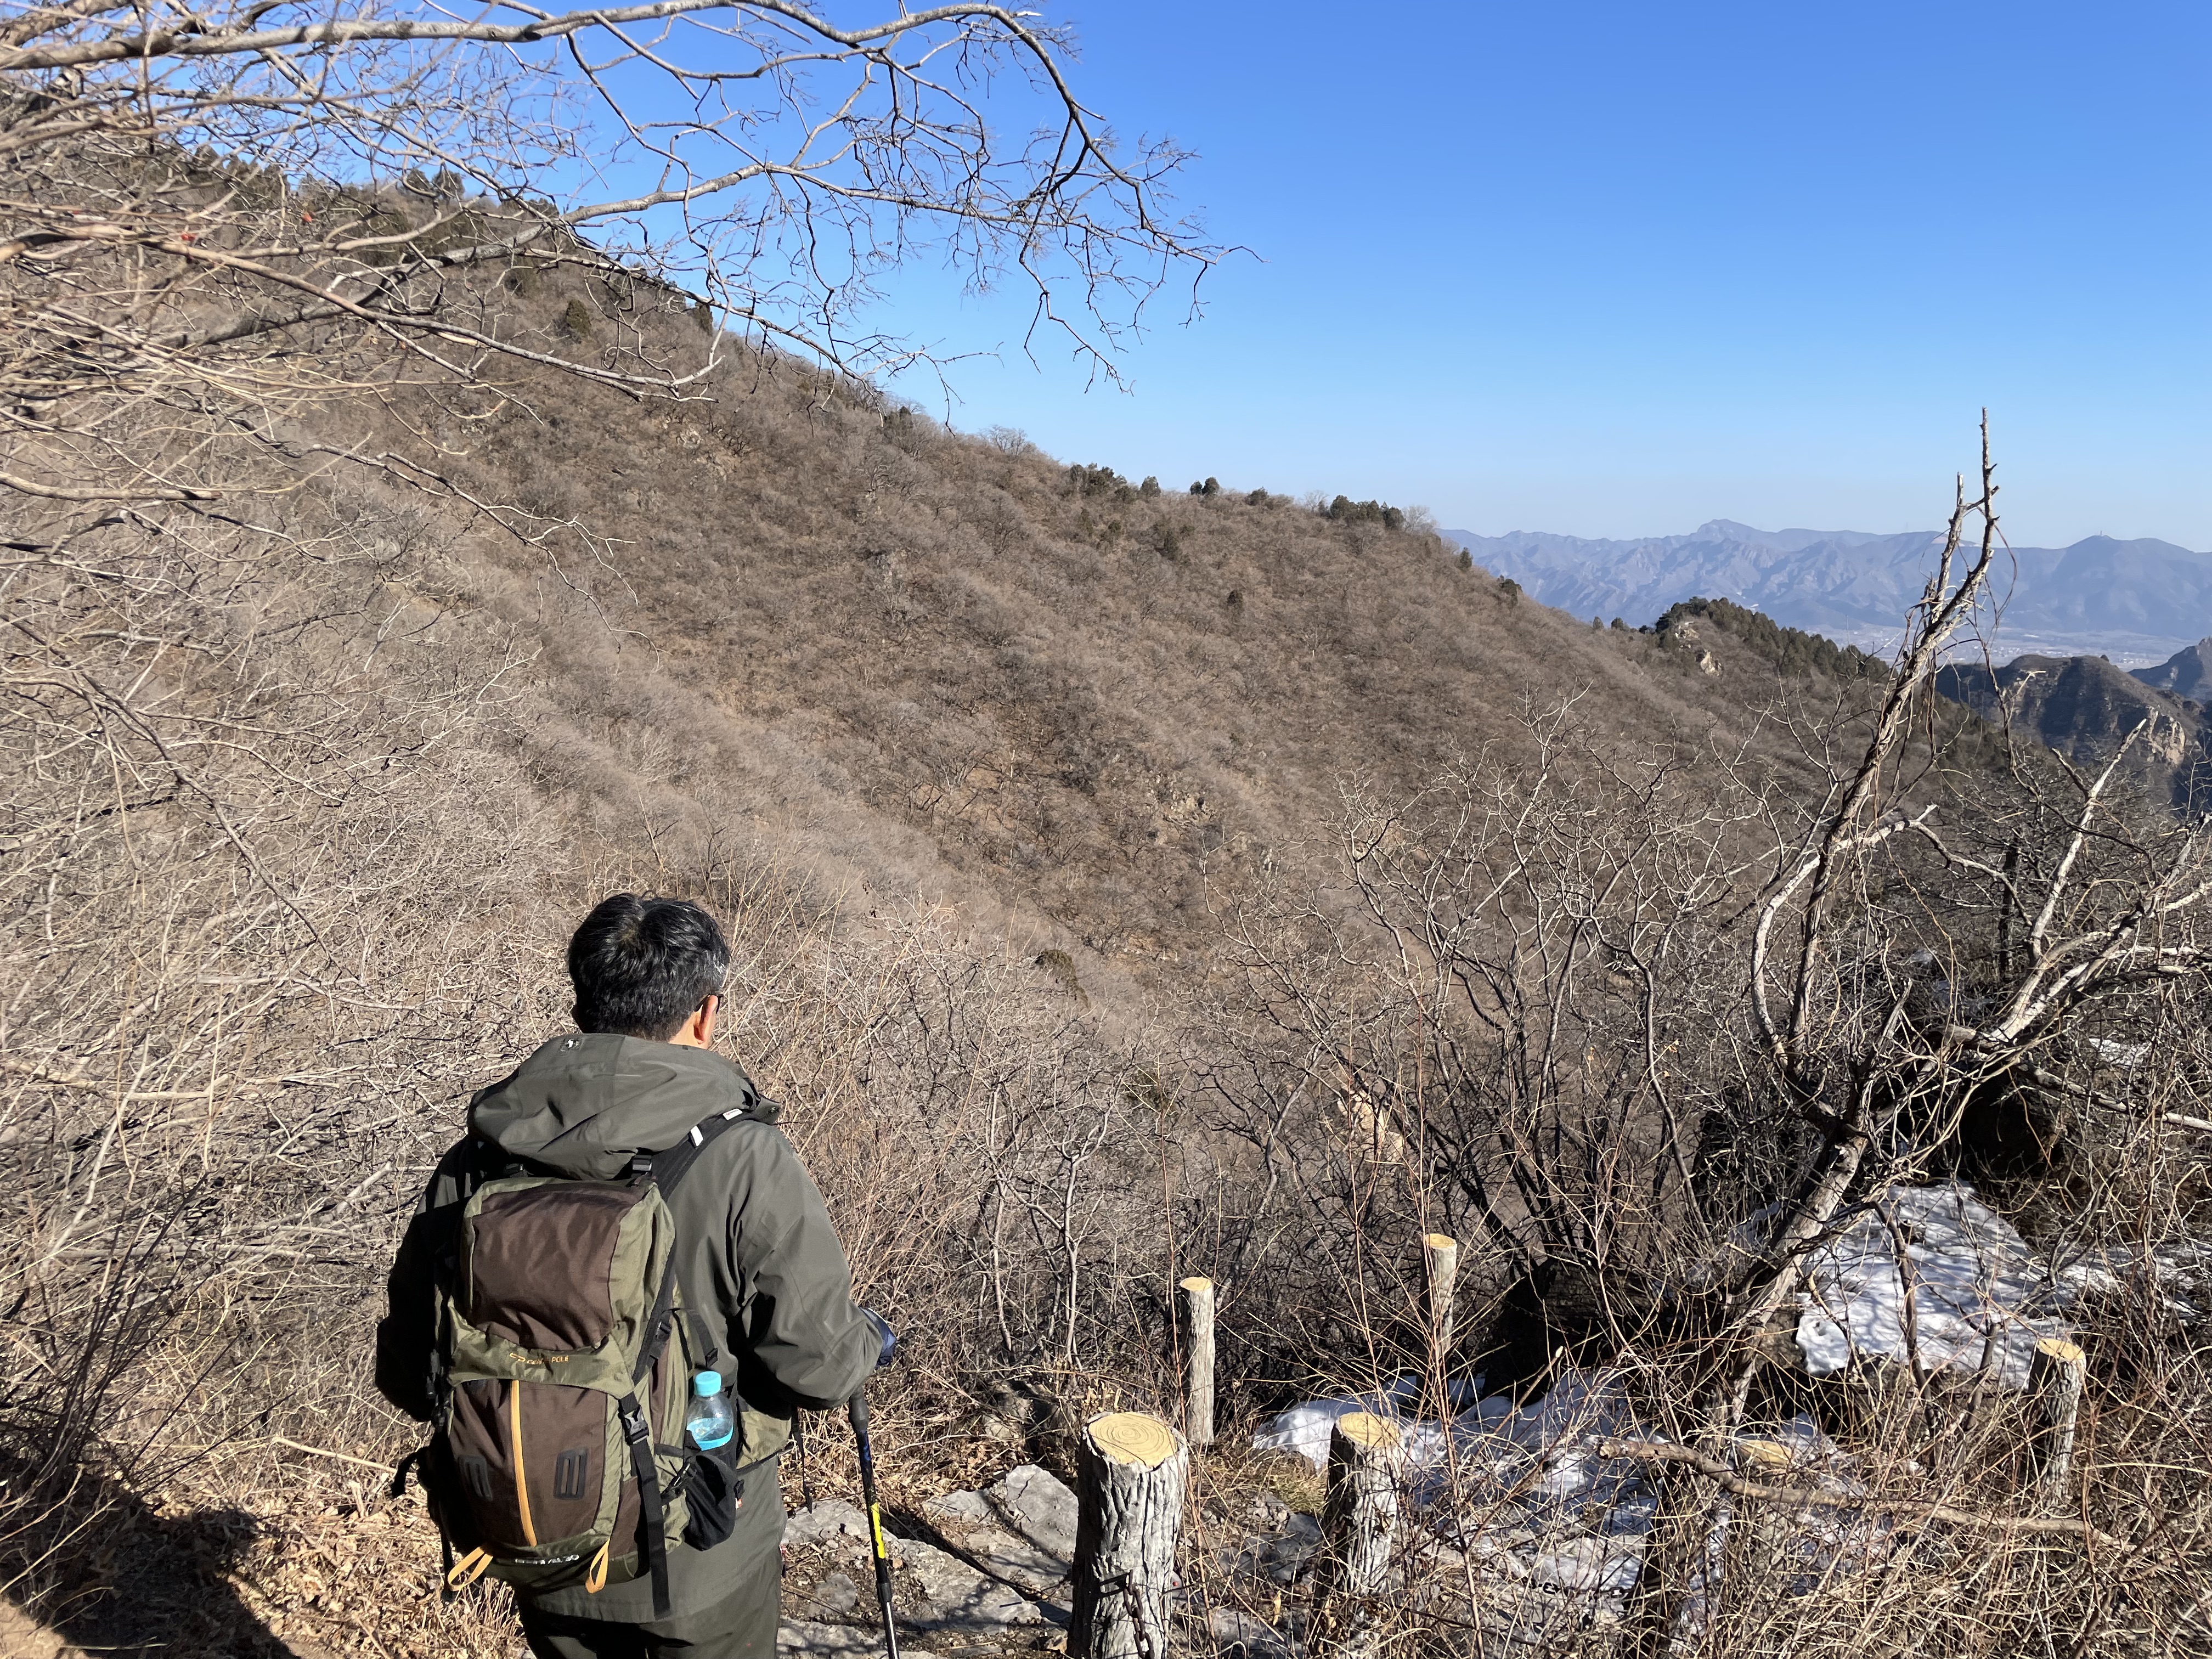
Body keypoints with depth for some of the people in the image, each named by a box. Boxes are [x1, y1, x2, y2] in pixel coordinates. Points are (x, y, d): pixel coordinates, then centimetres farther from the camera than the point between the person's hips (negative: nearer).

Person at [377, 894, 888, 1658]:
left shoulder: (478, 1161, -9)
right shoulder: (746, 1162, -22)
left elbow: (408, 1372, -2)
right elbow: (816, 1360, -20)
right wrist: (868, 1341, 3)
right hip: (703, 1564, -3)